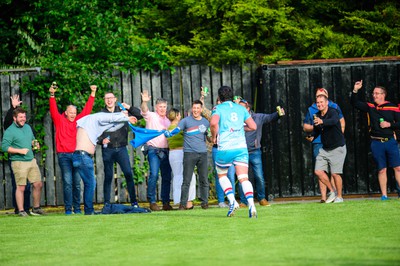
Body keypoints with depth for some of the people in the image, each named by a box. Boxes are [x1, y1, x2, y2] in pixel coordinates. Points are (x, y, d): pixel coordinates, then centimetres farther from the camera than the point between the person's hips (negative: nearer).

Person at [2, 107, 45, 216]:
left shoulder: (28, 127, 15)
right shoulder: (10, 131, -8)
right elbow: (4, 146, -15)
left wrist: (35, 144, 5)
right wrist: (20, 151, -20)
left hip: (31, 161, 7)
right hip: (19, 162, -7)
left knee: (38, 185, 6)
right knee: (21, 187, -5)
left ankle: (36, 208, 19)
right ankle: (21, 211, 4)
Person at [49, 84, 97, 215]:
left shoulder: (78, 120, 13)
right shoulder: (60, 120, 5)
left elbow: (87, 110, 16)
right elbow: (53, 110, -6)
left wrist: (93, 94, 13)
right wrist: (52, 96, -17)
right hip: (64, 155, -3)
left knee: (77, 183, 4)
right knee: (67, 182, -7)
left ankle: (77, 208, 9)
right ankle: (68, 209, -6)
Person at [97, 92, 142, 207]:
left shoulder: (122, 111, 8)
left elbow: (139, 115, 6)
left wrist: (129, 107, -8)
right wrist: (102, 140, -16)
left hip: (121, 149, 1)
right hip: (107, 149, -1)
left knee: (128, 174, -8)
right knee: (108, 176, 2)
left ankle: (134, 202, -3)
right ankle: (106, 204, 8)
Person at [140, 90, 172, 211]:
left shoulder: (168, 120, 21)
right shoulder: (151, 116, 3)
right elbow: (144, 111, -20)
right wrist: (144, 102, -39)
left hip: (166, 151, 5)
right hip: (154, 150, -5)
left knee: (167, 177, 3)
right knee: (154, 175, -16)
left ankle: (166, 203, 8)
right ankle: (152, 202, -11)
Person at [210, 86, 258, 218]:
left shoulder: (218, 108, 1)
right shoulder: (241, 108, 13)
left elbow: (213, 123, -19)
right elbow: (253, 126, 11)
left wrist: (214, 137, -2)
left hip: (225, 148, -2)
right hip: (241, 147, 2)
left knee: (221, 175, 20)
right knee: (244, 178, -3)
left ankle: (232, 201, 2)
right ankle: (251, 204, -25)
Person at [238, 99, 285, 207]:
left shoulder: (258, 117, 2)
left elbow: (270, 117, -3)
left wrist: (279, 114, -23)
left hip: (255, 152, 0)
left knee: (259, 177, 0)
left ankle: (262, 199, 19)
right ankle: (243, 201, 10)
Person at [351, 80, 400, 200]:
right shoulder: (370, 107, 8)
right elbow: (355, 103, 5)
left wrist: (390, 124, -12)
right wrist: (355, 91, -9)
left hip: (390, 141, -1)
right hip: (376, 143, 1)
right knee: (381, 170, 4)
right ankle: (384, 195, 7)